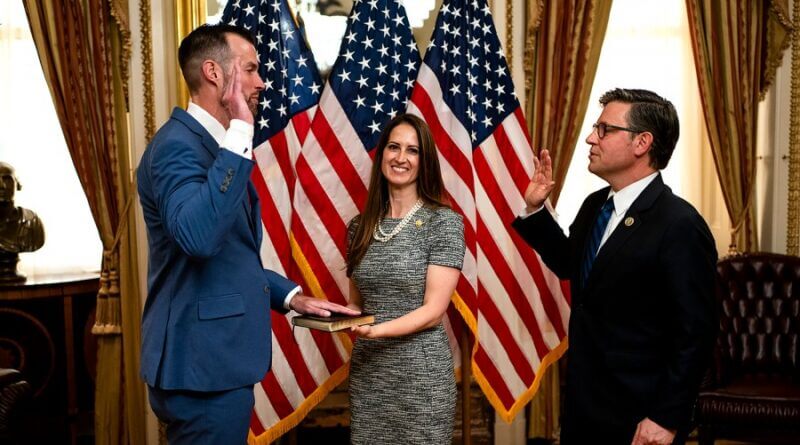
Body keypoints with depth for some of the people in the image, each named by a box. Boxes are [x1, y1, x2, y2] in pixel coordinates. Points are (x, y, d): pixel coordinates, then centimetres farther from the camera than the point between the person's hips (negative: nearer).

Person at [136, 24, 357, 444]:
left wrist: (290, 295, 12)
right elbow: (198, 235, -37)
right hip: (202, 363, -10)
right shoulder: (178, 145, -17)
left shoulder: (214, 145, 14)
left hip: (216, 358, 10)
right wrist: (240, 132, -32)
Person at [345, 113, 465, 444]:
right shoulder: (360, 226, 6)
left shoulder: (444, 222, -8)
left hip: (421, 377, -4)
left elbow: (433, 311, -12)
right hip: (366, 374, 4)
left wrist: (374, 330, -25)